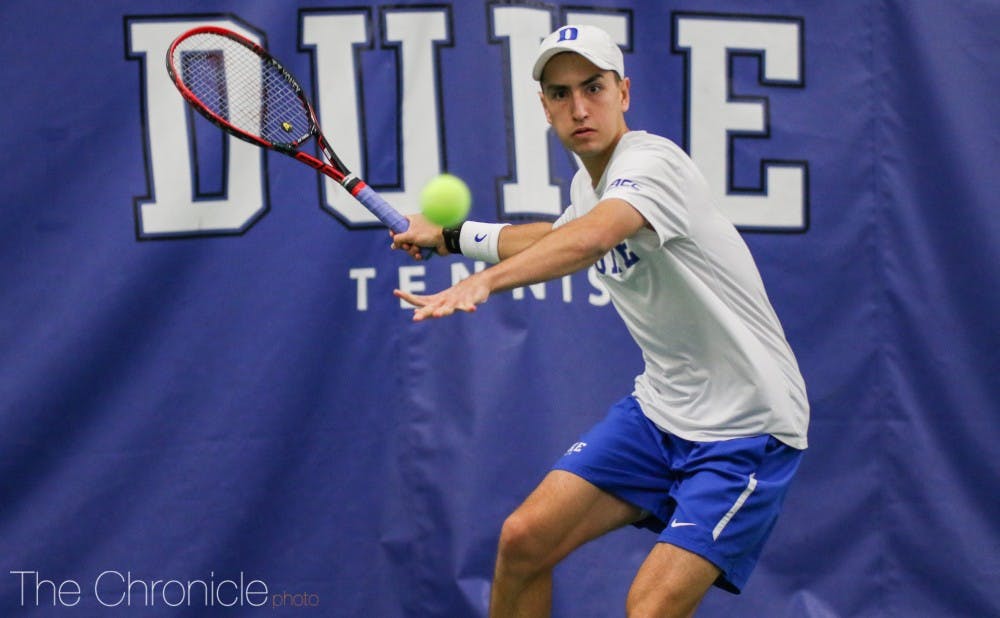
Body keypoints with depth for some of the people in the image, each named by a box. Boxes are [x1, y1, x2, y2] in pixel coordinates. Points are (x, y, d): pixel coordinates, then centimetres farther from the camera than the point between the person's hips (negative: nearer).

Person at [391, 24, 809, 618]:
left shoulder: (652, 161, -22)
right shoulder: (589, 183, 7)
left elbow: (590, 238, -44)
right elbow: (561, 236, 33)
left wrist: (483, 280, -58)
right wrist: (450, 236, 33)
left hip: (746, 425, -8)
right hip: (659, 409, 8)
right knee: (525, 540, 0)